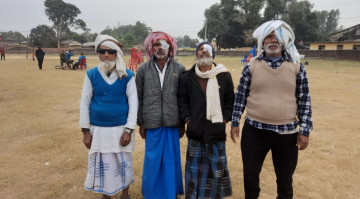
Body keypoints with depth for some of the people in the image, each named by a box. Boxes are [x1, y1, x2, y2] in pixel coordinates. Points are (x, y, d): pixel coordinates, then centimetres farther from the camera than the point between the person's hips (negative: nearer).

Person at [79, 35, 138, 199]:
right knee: (101, 165, 13)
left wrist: (129, 130, -9)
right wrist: (85, 131, -1)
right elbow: (84, 103, 1)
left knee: (124, 164, 12)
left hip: (121, 129, -1)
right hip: (98, 129, 1)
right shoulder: (91, 75, -2)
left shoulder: (127, 76, -5)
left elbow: (133, 103, -5)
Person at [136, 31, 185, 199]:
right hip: (152, 123, 0)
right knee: (153, 160, 8)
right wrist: (140, 123, 4)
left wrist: (183, 123, 3)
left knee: (171, 159, 11)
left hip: (172, 123, 0)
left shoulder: (180, 69, 0)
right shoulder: (143, 69, 2)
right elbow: (138, 98, 4)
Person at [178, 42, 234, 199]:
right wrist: (187, 118, -3)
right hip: (195, 130, 0)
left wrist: (225, 119, 0)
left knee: (217, 166, 9)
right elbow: (182, 99, 6)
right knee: (195, 167, 10)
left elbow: (230, 99, 7)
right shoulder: (187, 77, 4)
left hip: (217, 131, 0)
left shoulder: (224, 75, 4)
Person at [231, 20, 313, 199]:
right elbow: (240, 96, 3)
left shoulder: (296, 67, 0)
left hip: (286, 132, 1)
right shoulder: (251, 66, -1)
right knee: (250, 174, 13)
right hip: (254, 130, 0)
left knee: (285, 179, 16)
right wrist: (235, 122, 2)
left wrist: (305, 130, -1)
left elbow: (304, 100, 2)